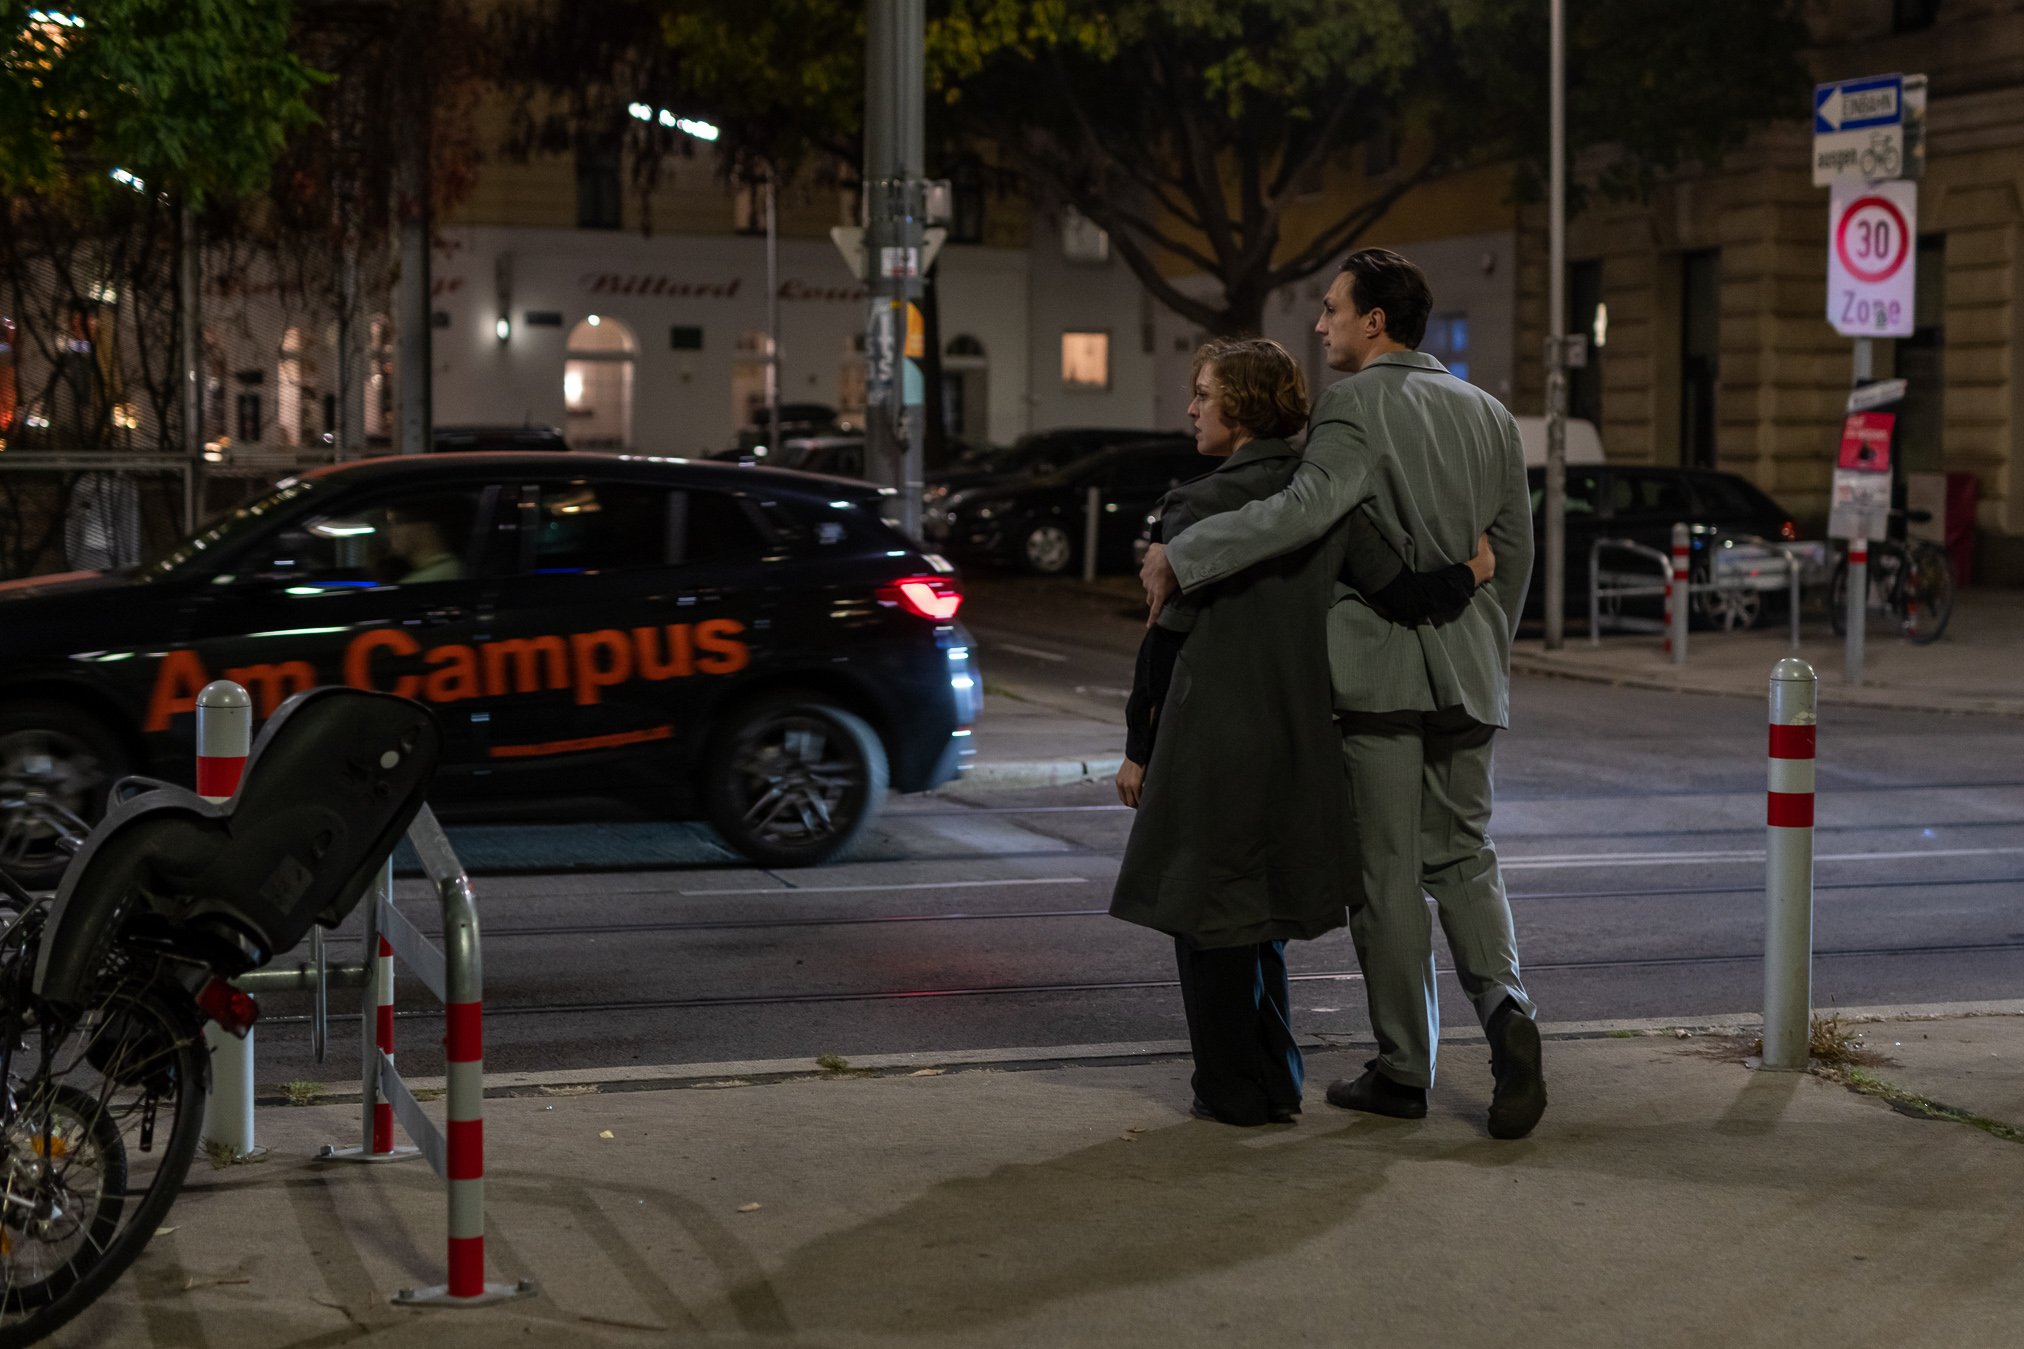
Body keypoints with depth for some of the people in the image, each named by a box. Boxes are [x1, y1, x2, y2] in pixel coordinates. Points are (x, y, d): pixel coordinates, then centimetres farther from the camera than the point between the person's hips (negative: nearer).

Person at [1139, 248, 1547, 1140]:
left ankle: (1403, 1071, 8)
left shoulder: (1356, 406, -12)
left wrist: (1181, 558, -23)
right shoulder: (1487, 414, 11)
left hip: (1379, 672, -6)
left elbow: (1307, 507, -28)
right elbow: (1515, 551, 15)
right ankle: (1504, 1007, -10)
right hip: (1466, 677, 6)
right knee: (1462, 856, 14)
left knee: (1387, 874, 2)